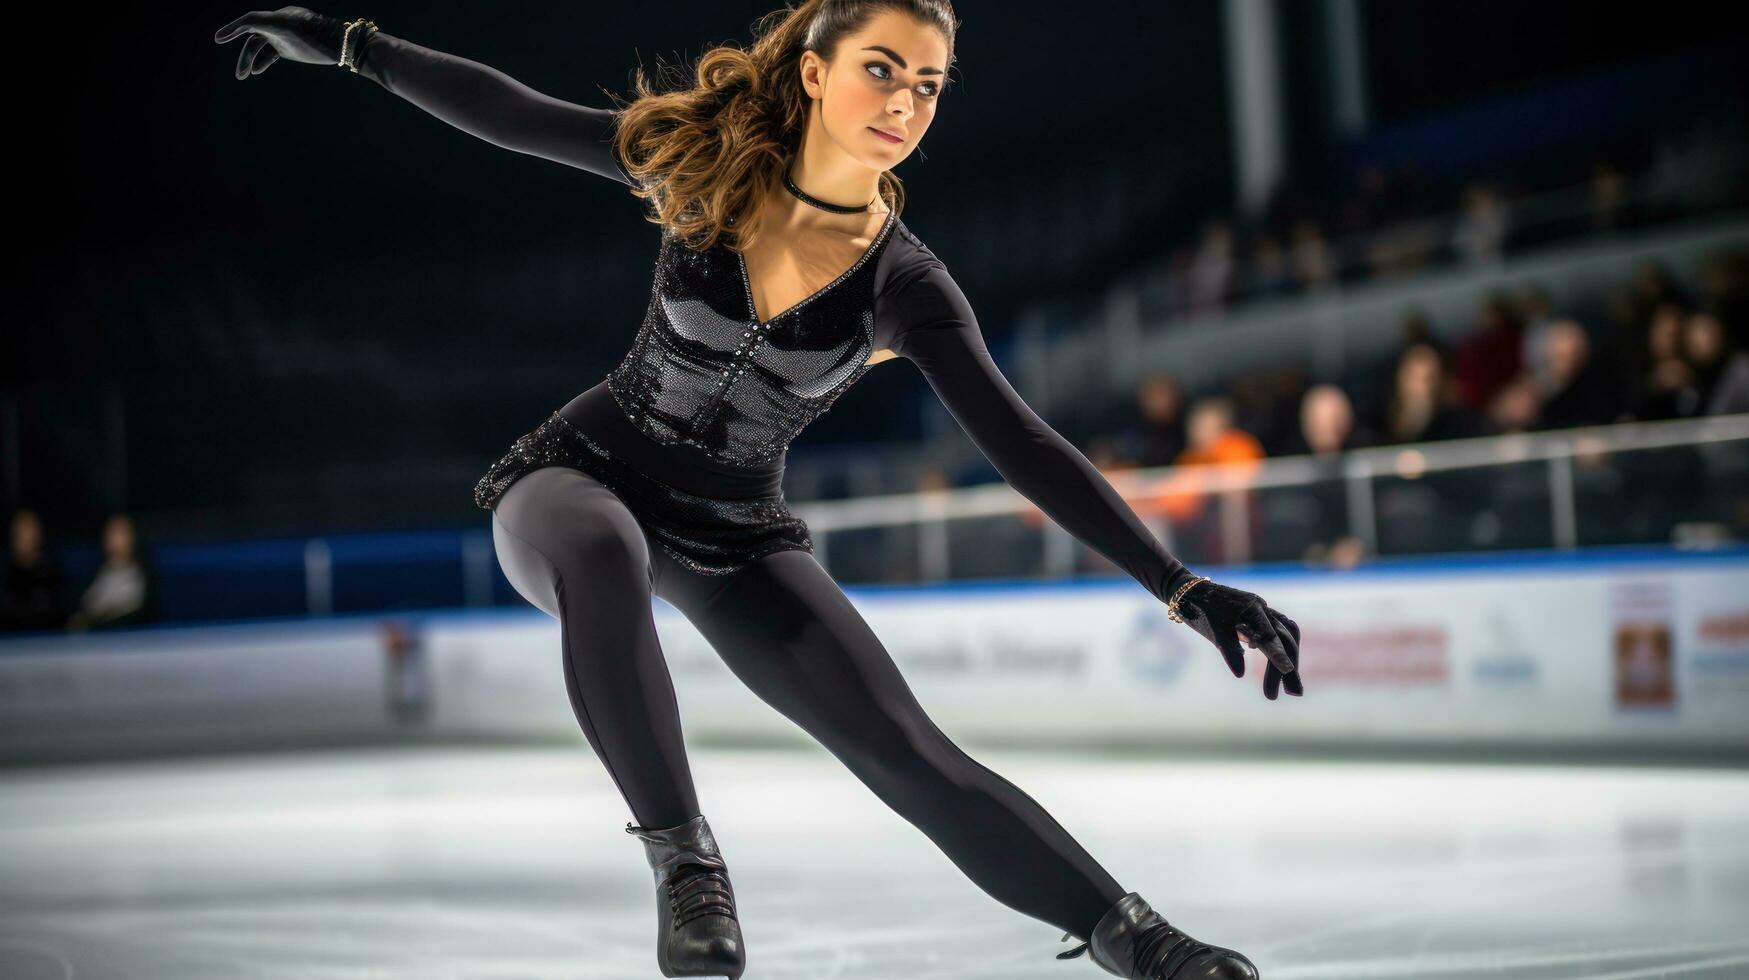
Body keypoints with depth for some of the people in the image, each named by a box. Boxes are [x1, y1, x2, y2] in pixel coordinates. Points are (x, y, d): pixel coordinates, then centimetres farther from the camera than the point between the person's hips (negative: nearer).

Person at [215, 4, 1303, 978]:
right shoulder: (707, 159, -11)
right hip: (582, 477, 0)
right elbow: (515, 115, -2)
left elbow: (1026, 447, -16)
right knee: (603, 557, -39)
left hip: (737, 539, 1)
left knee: (909, 751, -13)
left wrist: (1185, 588, -23)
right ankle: (686, 865, -30)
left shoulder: (905, 287, -13)